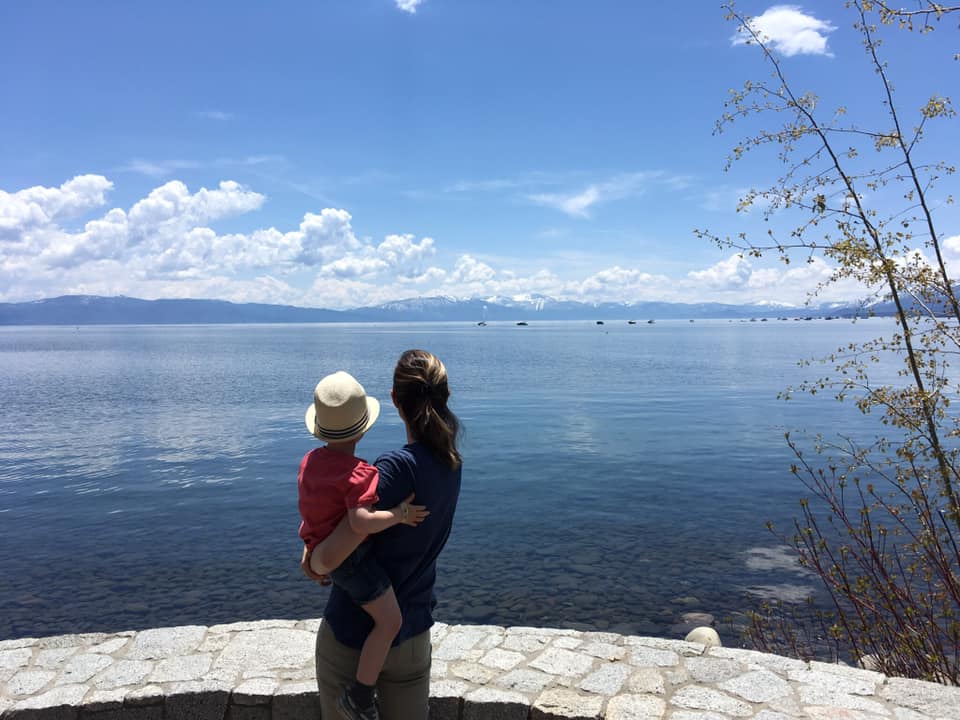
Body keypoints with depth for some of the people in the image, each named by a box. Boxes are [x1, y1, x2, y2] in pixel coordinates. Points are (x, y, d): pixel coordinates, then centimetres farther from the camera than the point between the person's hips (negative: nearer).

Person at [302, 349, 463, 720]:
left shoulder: (397, 466, -27)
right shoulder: (451, 463, -5)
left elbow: (330, 557, -30)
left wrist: (315, 562, -8)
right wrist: (320, 538, -2)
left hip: (352, 633, -6)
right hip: (412, 632, 6)